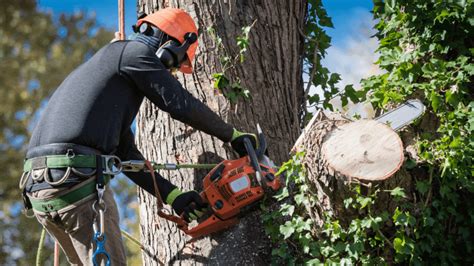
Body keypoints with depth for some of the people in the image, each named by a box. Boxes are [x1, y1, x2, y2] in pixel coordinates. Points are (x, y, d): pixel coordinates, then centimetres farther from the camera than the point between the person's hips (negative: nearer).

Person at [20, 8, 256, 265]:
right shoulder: (135, 52, 4)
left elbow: (126, 154, 27)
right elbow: (183, 105, 0)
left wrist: (172, 195, 21)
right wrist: (234, 135, 14)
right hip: (74, 178, -9)